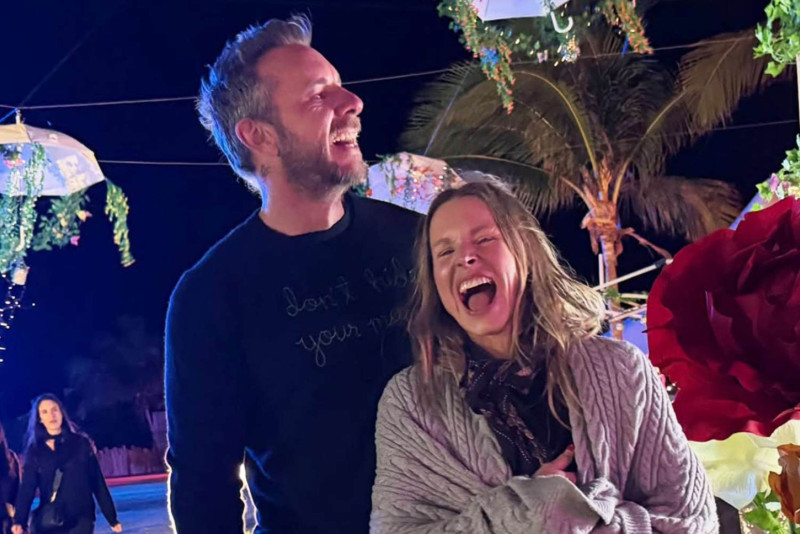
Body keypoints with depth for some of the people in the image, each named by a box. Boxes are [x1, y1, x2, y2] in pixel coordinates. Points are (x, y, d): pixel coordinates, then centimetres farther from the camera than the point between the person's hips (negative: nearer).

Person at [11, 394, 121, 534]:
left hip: (81, 520, -1)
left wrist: (112, 518, 3)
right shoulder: (35, 452, 4)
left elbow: (98, 483, 4)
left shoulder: (81, 443, 3)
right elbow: (26, 489, -5)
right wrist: (19, 521, -23)